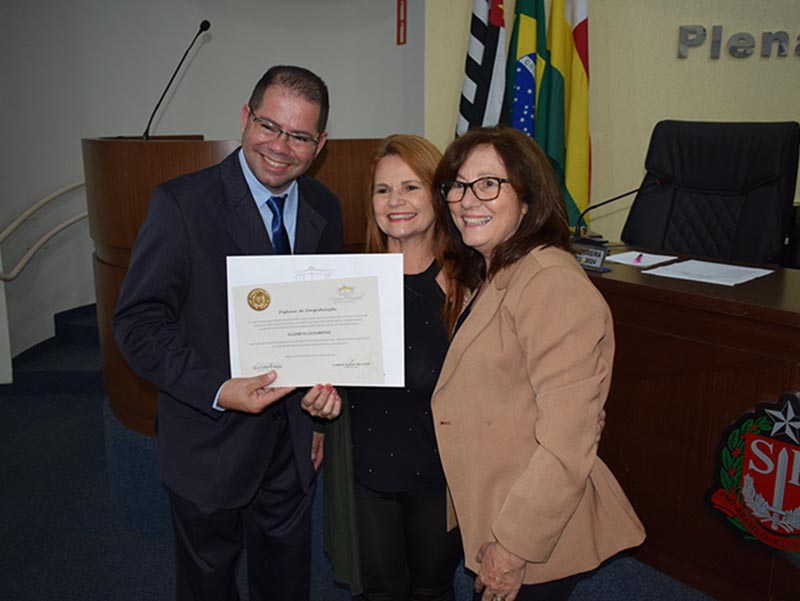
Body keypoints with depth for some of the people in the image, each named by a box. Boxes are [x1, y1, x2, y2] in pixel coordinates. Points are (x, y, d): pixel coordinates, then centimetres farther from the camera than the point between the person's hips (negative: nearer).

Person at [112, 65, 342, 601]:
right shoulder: (183, 203, -17)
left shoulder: (325, 209, 0)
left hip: (294, 447, 4)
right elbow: (138, 322, -17)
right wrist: (218, 391, -29)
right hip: (210, 448, -4)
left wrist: (325, 389, 1)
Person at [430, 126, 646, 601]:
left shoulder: (550, 282, -23)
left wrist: (514, 545, -19)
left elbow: (568, 441, -25)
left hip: (535, 544, -9)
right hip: (487, 517, 9)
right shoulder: (490, 276, 9)